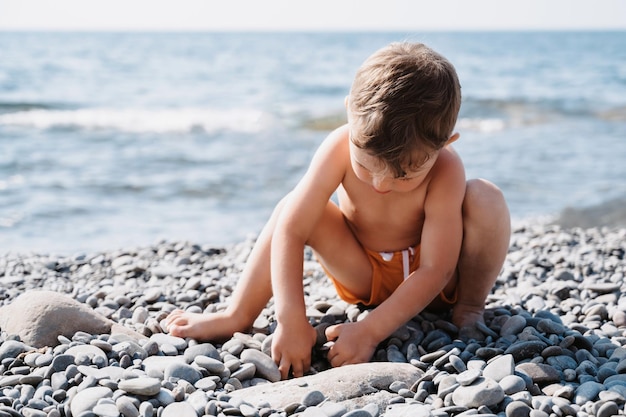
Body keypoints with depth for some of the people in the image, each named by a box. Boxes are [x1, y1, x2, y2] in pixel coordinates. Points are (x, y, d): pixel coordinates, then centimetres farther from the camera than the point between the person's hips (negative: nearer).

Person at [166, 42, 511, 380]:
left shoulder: (446, 172, -31)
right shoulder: (341, 148, -28)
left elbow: (436, 270, -31)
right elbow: (289, 230, -32)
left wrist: (370, 331, -39)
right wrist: (291, 320, -42)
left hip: (435, 287, -2)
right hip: (366, 277, 2)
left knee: (485, 198, -29)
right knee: (292, 208, -22)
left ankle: (470, 307, -8)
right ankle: (237, 316, -15)